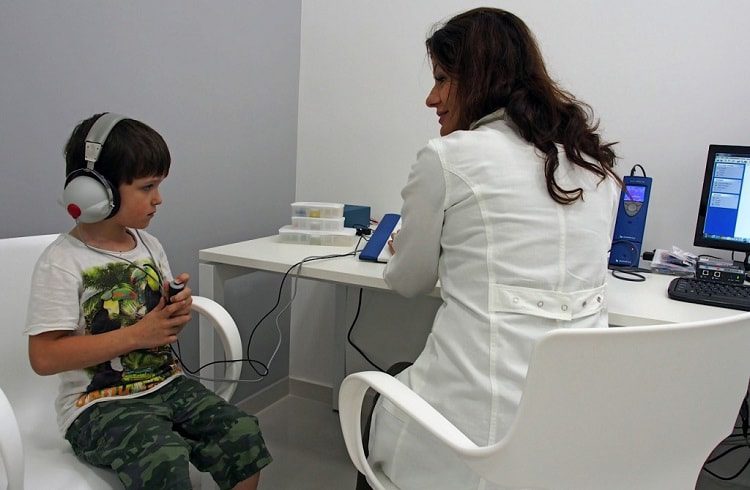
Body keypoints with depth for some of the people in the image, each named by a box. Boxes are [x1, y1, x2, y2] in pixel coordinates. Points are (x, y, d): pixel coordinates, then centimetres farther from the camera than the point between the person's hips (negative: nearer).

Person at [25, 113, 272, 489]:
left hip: (164, 384, 5)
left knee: (243, 434, -14)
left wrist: (177, 313, -6)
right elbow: (44, 358, -18)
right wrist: (136, 335, -20)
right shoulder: (62, 261, -13)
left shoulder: (150, 246, 6)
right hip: (97, 403, -5)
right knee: (164, 458, -31)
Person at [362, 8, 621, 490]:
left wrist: (401, 251, 25)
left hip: (486, 423, -6)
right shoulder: (596, 162, 7)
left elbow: (409, 281, 3)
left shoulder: (446, 158, -11)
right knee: (402, 382, 31)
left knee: (380, 393, 28)